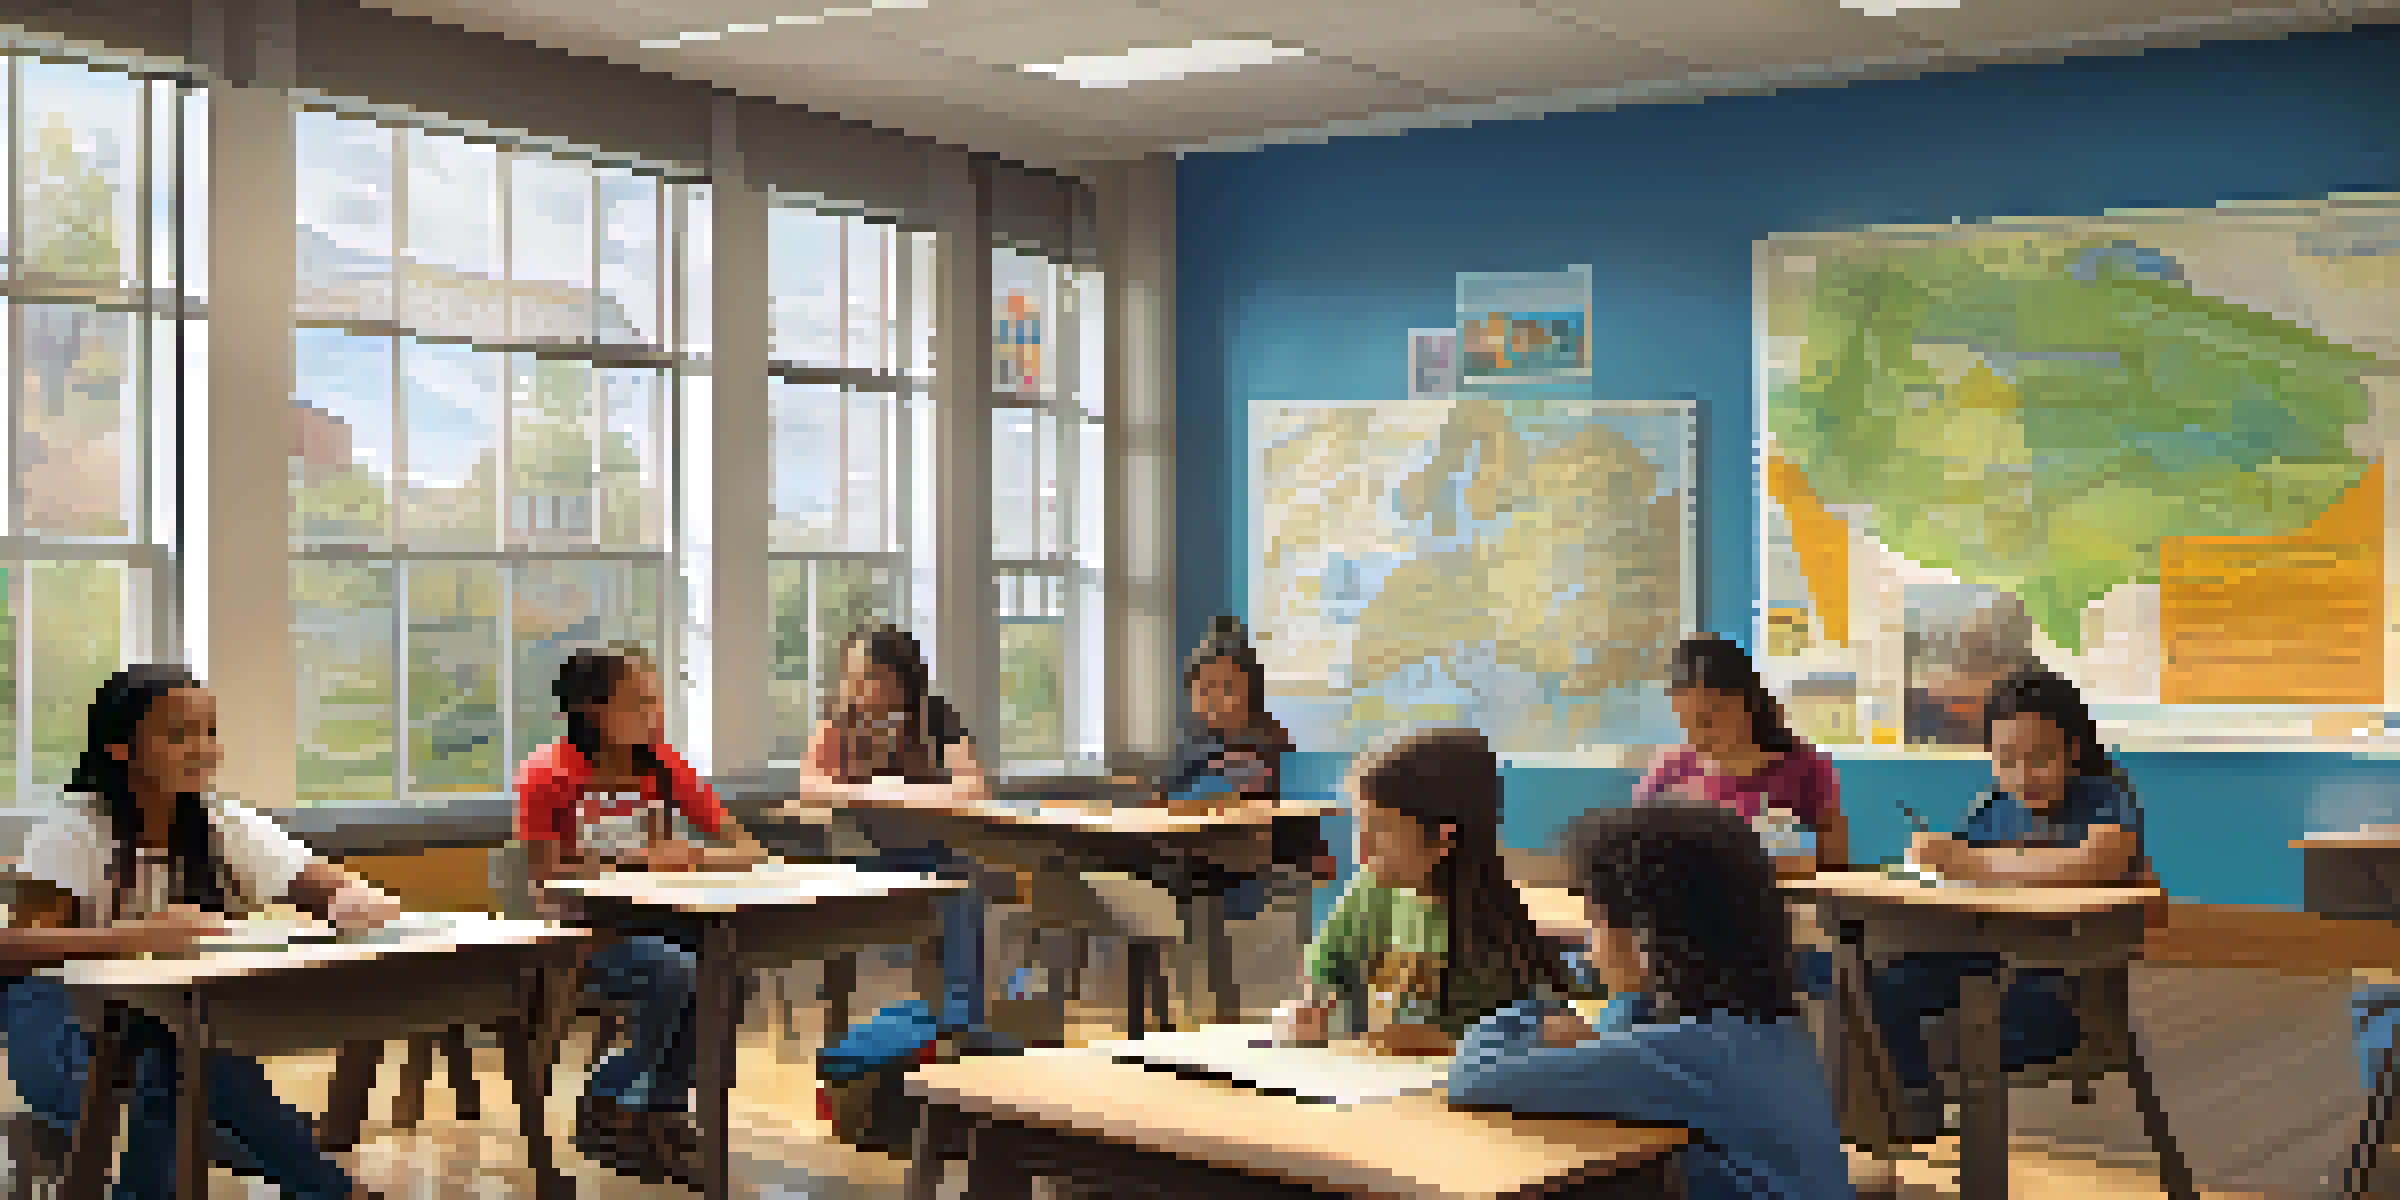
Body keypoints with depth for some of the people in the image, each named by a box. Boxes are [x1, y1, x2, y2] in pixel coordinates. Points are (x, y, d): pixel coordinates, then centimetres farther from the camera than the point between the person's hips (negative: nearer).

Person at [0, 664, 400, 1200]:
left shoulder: (224, 823, -1)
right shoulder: (77, 828, -13)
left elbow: (328, 885, -3)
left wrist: (355, 900, -29)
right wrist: (143, 936, -42)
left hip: (182, 1023, 2)